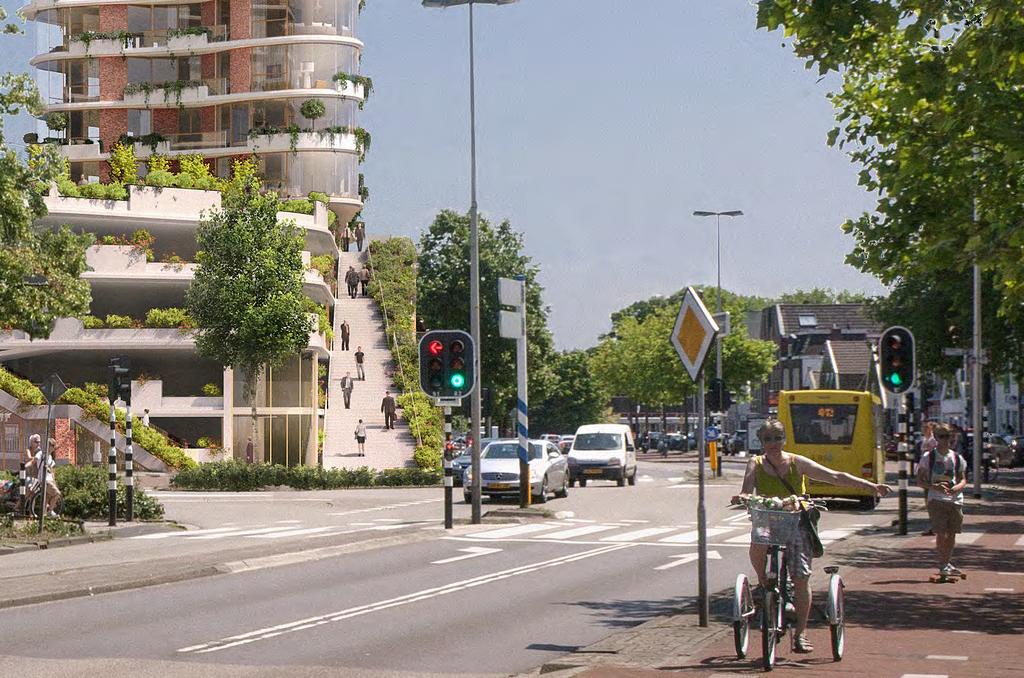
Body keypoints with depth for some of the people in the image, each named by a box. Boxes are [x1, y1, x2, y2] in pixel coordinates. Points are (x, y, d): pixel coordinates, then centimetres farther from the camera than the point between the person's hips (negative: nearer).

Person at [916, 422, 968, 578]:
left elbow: (963, 479, 12)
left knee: (952, 533, 8)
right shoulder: (929, 457, 1)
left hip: (955, 500, 3)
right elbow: (920, 481, 1)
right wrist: (934, 487, -17)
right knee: (941, 533, -11)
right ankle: (942, 565, -5)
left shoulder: (957, 458, 9)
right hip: (936, 500, -3)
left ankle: (947, 563, 24)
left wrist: (957, 487, -11)